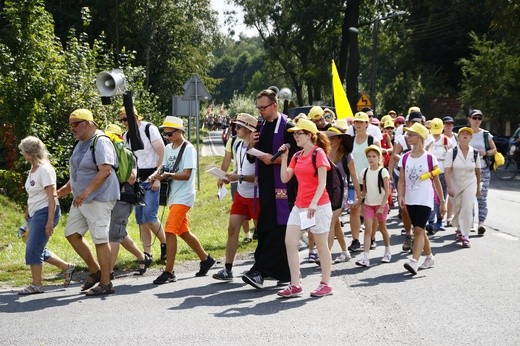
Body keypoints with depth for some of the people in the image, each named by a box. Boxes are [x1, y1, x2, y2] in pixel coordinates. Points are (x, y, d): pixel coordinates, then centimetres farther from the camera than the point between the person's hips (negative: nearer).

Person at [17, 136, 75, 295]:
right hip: (35, 214, 9)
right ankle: (67, 267, 23)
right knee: (38, 250, 11)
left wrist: (50, 221, -22)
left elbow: (52, 197, -19)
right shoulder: (33, 170, 13)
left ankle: (36, 285, 2)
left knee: (33, 249, -8)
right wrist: (27, 214, 22)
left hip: (45, 212, -9)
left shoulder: (45, 170, -15)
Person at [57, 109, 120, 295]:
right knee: (72, 234, 10)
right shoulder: (81, 143, 16)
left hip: (99, 198, -10)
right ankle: (95, 271, 22)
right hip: (81, 199, 10)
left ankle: (105, 283, 1)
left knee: (100, 239, -6)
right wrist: (68, 187, 15)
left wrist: (86, 192, -30)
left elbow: (105, 170, -25)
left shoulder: (101, 142, -14)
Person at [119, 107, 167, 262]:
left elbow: (161, 152, -10)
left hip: (151, 180, -6)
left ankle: (165, 244, 4)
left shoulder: (150, 129, -5)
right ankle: (147, 253, 9)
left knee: (149, 216, -15)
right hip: (137, 181, 6)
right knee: (141, 219, 4)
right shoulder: (126, 136, 13)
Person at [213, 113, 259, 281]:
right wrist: (228, 177, 3)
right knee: (232, 228, 2)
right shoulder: (238, 145, 9)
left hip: (256, 196, -8)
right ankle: (228, 269, 5)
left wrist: (240, 177, -23)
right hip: (241, 195, 8)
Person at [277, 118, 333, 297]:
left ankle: (326, 284, 14)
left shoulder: (318, 153, -9)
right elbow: (285, 178, 9)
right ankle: (295, 285, 3)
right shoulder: (297, 156, 11)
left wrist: (314, 203, -23)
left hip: (318, 206, -7)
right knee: (290, 242, -1)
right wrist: (284, 157, 3)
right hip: (299, 206, 7)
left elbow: (322, 182, -14)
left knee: (322, 246, 3)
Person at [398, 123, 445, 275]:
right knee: (419, 230, 13)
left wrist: (442, 201, 4)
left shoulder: (430, 158, -4)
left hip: (425, 200, -5)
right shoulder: (405, 158, 6)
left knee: (419, 230, -15)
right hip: (410, 200, 5)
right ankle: (429, 258, 28)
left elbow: (436, 181, 2)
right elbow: (402, 180, 5)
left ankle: (414, 262, -23)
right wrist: (400, 196, -11)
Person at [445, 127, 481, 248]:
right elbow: (447, 171, -14)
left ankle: (465, 236, -9)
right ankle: (459, 229, 40)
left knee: (467, 209, -14)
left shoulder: (475, 153, -2)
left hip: (470, 184, 0)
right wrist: (450, 187, -23)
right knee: (457, 209, 12)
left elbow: (477, 170, 9)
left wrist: (478, 187, 14)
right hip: (455, 184, 0)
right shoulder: (452, 152, -10)